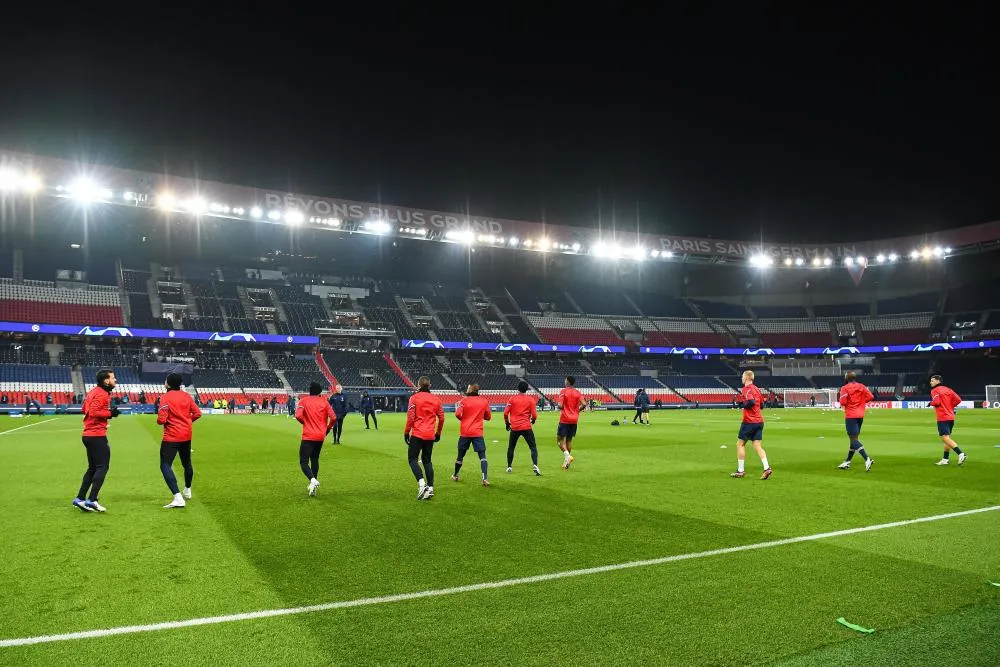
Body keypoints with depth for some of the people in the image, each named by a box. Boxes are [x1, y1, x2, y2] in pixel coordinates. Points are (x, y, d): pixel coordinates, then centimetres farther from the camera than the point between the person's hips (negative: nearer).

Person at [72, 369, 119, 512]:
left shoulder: (93, 392, 15)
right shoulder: (102, 394, -14)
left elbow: (85, 408, 23)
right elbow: (93, 412, -24)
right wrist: (110, 413, -16)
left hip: (88, 435, 10)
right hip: (97, 435, -10)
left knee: (92, 468, 17)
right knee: (102, 467, -7)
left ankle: (80, 499, 19)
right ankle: (92, 501, -11)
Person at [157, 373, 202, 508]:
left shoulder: (166, 397, -14)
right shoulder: (187, 396, 4)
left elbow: (161, 419, -19)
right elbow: (197, 413, 2)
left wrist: (159, 421, 3)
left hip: (171, 437, -7)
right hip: (186, 436, 7)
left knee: (165, 466, -7)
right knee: (187, 463, 23)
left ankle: (178, 498, -22)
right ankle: (187, 491, 44)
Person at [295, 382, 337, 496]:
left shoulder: (304, 401, -1)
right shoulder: (324, 401, 4)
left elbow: (298, 416, -15)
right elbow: (333, 418, -5)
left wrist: (304, 422, 6)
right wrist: (328, 429, 12)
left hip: (308, 436, -3)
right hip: (320, 436, 4)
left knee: (303, 461, -2)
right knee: (314, 459, 21)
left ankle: (312, 480, -27)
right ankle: (313, 484, 21)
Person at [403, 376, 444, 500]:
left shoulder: (414, 398, -4)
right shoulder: (436, 399, 8)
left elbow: (410, 417, -10)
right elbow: (441, 418, 9)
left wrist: (406, 432, -1)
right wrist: (438, 433, 20)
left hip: (417, 434, -5)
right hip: (430, 435, 5)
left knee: (412, 459, 3)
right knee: (427, 460, 13)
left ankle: (422, 483, -17)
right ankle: (430, 488, 7)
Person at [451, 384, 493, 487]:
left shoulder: (464, 400, -3)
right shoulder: (484, 401, 4)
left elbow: (458, 414, -13)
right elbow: (488, 417, 11)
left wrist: (462, 419, 7)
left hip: (465, 432, 0)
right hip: (478, 433, 0)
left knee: (460, 455, 15)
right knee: (482, 455, -3)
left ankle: (455, 476, 33)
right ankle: (485, 478, -18)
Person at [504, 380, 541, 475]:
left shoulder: (512, 398, 1)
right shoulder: (530, 399, 1)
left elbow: (505, 413, -1)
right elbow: (534, 415, -2)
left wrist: (507, 423, 14)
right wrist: (532, 420, 20)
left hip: (514, 428, 1)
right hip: (526, 427, -1)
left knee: (511, 447, 18)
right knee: (533, 447, 2)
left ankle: (509, 467, 22)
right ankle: (535, 466, -16)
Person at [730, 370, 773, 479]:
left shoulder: (746, 389, -12)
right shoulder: (756, 388, 14)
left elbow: (751, 402, -27)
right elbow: (761, 402, 20)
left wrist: (742, 404, -9)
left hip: (749, 421, -8)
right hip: (759, 421, 8)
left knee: (740, 444, 4)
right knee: (757, 446, 6)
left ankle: (740, 471, 6)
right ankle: (766, 467, -10)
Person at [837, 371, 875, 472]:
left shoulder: (845, 388, -9)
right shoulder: (862, 386, 6)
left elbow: (843, 402, -17)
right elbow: (870, 396, -2)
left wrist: (843, 406, 6)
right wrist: (861, 402, 11)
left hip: (850, 416, -7)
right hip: (860, 415, 7)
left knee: (854, 439, -6)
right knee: (855, 438, 14)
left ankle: (867, 459, -22)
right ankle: (847, 462, 21)